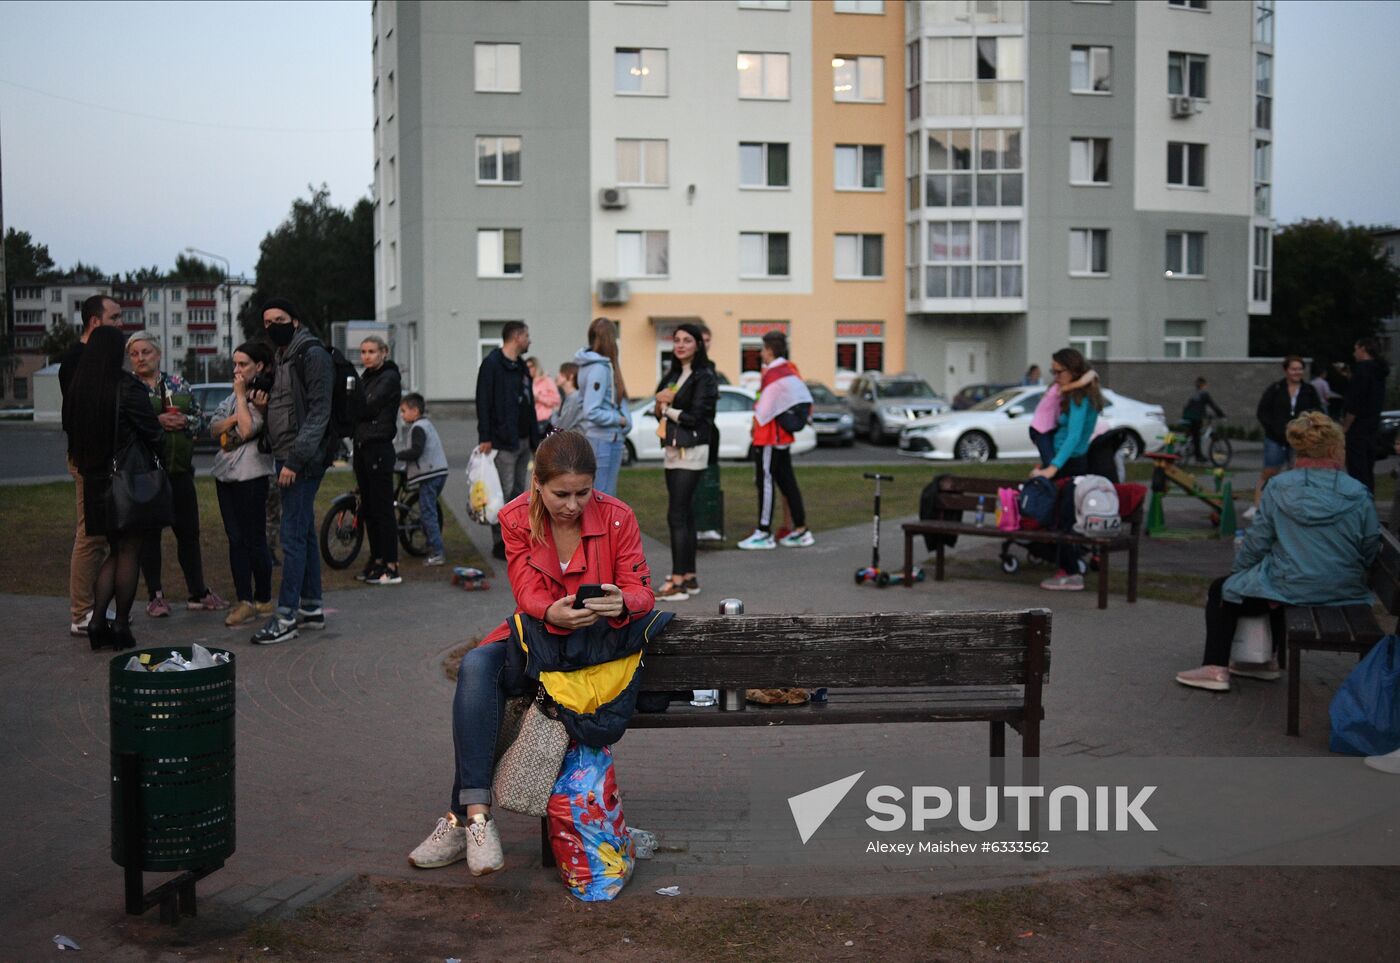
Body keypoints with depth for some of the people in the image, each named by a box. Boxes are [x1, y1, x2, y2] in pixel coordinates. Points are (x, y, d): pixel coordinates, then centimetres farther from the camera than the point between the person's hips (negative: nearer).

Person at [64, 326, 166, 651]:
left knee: (115, 551, 17)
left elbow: (72, 432, 11)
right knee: (129, 553, 3)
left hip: (96, 481, 6)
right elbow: (154, 434, -9)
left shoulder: (76, 389, 4)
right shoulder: (127, 387, -15)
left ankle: (97, 620, 7)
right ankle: (121, 626, 6)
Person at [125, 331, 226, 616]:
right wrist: (155, 421, -18)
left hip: (179, 469, 3)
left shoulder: (178, 383, 11)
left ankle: (197, 592, 15)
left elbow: (200, 418, 12)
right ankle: (155, 596, 12)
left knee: (189, 531, 6)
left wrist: (184, 420, -9)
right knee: (149, 534, 3)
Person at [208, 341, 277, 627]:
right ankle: (244, 601, 11)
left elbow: (247, 430, -18)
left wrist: (242, 395, -9)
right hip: (226, 474, 8)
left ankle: (263, 600, 8)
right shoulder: (233, 397, 17)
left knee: (254, 540, -3)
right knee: (235, 539, 7)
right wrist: (234, 418, -8)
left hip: (251, 476, -8)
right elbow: (214, 428, 10)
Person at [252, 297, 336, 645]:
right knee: (304, 533, 13)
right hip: (288, 458, 10)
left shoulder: (313, 355, -11)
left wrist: (295, 459, -21)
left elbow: (318, 412, -17)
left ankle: (286, 617, -7)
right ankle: (311, 608, 20)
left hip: (303, 460, -10)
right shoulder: (283, 357, 19)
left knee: (293, 535, -9)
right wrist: (266, 402, 7)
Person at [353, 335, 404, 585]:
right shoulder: (365, 378, 17)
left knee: (382, 508, -7)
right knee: (368, 507, 12)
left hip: (379, 447, -8)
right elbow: (357, 410, 12)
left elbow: (368, 408, -16)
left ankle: (391, 567, -4)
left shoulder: (389, 378, -8)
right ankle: (376, 560, 20)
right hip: (361, 445, 8)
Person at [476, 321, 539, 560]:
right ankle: (500, 543, -2)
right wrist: (485, 437, -20)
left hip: (523, 441, 9)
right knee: (504, 493, -7)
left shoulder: (520, 366, 18)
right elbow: (483, 402, -15)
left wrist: (534, 437, 17)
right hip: (503, 441, -9)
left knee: (519, 492, 11)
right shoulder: (492, 363, -9)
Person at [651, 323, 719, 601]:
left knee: (677, 516, -11)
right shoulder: (673, 374, 16)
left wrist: (668, 409, -3)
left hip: (691, 451, -8)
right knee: (685, 515, 11)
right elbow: (660, 410, 12)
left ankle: (678, 582, -11)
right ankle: (690, 578, 17)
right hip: (672, 450, 8)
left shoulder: (704, 377, -9)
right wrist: (661, 401, -9)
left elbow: (694, 417, -16)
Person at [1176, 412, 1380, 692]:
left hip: (1290, 590, -4)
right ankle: (1268, 659, 41)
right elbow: (1369, 552, 0)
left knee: (1221, 592, 19)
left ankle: (1216, 668, 8)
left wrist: (1238, 569, 14)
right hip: (1344, 594, 4)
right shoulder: (1358, 495, -6)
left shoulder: (1278, 488, -9)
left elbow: (1257, 541, -4)